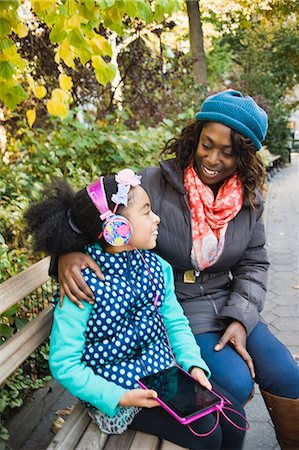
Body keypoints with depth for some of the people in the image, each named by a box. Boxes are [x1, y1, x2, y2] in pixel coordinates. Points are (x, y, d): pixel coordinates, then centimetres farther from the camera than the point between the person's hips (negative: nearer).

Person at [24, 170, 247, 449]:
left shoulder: (156, 267, -1)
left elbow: (175, 323, 8)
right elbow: (64, 364, -17)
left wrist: (194, 364, -9)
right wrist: (120, 397, -24)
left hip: (165, 372, 7)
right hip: (116, 393, -6)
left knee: (234, 419, -2)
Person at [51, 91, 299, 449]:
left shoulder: (249, 200, -1)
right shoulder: (155, 184, -17)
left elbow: (253, 264, 6)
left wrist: (240, 319, -8)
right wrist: (69, 252, -38)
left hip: (227, 306, 5)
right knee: (236, 383, -20)